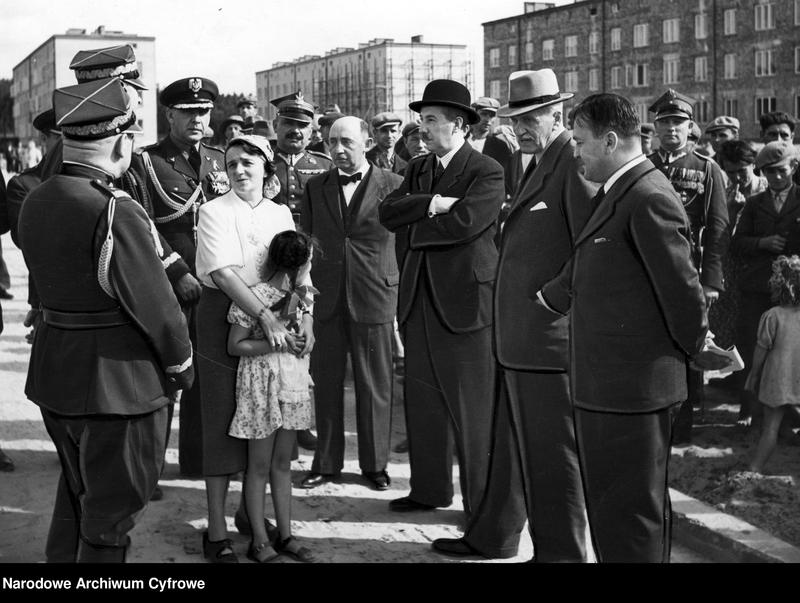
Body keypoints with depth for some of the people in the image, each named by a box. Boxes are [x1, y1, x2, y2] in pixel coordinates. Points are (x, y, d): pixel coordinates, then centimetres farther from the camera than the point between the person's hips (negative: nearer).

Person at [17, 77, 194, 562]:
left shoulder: (36, 203, 3)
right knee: (111, 512, 7)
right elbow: (154, 305, -20)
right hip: (118, 380, -8)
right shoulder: (116, 213, -23)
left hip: (54, 373, 8)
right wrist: (181, 364, -4)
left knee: (76, 495, 25)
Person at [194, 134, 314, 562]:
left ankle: (251, 510, 28)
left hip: (276, 319, 5)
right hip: (224, 316, -4)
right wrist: (266, 317, -26)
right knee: (223, 418, -3)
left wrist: (306, 316, -15)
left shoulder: (281, 214, 9)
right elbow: (223, 272, -17)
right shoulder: (215, 211, -5)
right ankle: (216, 530, 4)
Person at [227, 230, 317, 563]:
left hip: (293, 381, 6)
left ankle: (285, 535, 19)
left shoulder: (300, 295, 4)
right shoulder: (253, 297, -15)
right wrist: (274, 343, -20)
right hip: (261, 384, -6)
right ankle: (259, 541, 11)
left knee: (282, 463, 13)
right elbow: (234, 346, -12)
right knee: (259, 465, 3)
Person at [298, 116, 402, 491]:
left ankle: (375, 464, 18)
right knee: (325, 383, 8)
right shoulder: (315, 187, 9)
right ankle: (326, 463, 20)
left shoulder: (393, 185, -1)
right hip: (325, 299, 3)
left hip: (374, 298, -3)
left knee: (374, 386, 5)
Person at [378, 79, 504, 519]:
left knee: (473, 407, 0)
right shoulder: (418, 169, 14)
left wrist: (415, 226, -8)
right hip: (419, 297, 7)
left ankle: (482, 501, 12)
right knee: (422, 400, 13)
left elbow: (462, 224, -22)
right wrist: (430, 203, -15)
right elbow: (387, 213, 0)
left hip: (464, 299, -7)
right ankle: (428, 490, 27)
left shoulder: (487, 172, -8)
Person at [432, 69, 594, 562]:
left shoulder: (576, 162, -13)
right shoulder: (541, 166, 18)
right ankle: (494, 538, 33)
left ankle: (561, 552, 15)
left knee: (553, 453, 1)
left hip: (552, 336, -10)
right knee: (511, 443, 20)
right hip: (518, 337, 10)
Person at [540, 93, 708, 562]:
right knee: (611, 506, 19)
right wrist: (548, 297, 36)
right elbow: (586, 271, 26)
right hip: (610, 386, 10)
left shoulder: (649, 199, -19)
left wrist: (694, 348, -4)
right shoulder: (618, 193, 14)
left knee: (630, 515, -1)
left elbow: (682, 286, -18)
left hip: (631, 390, -10)